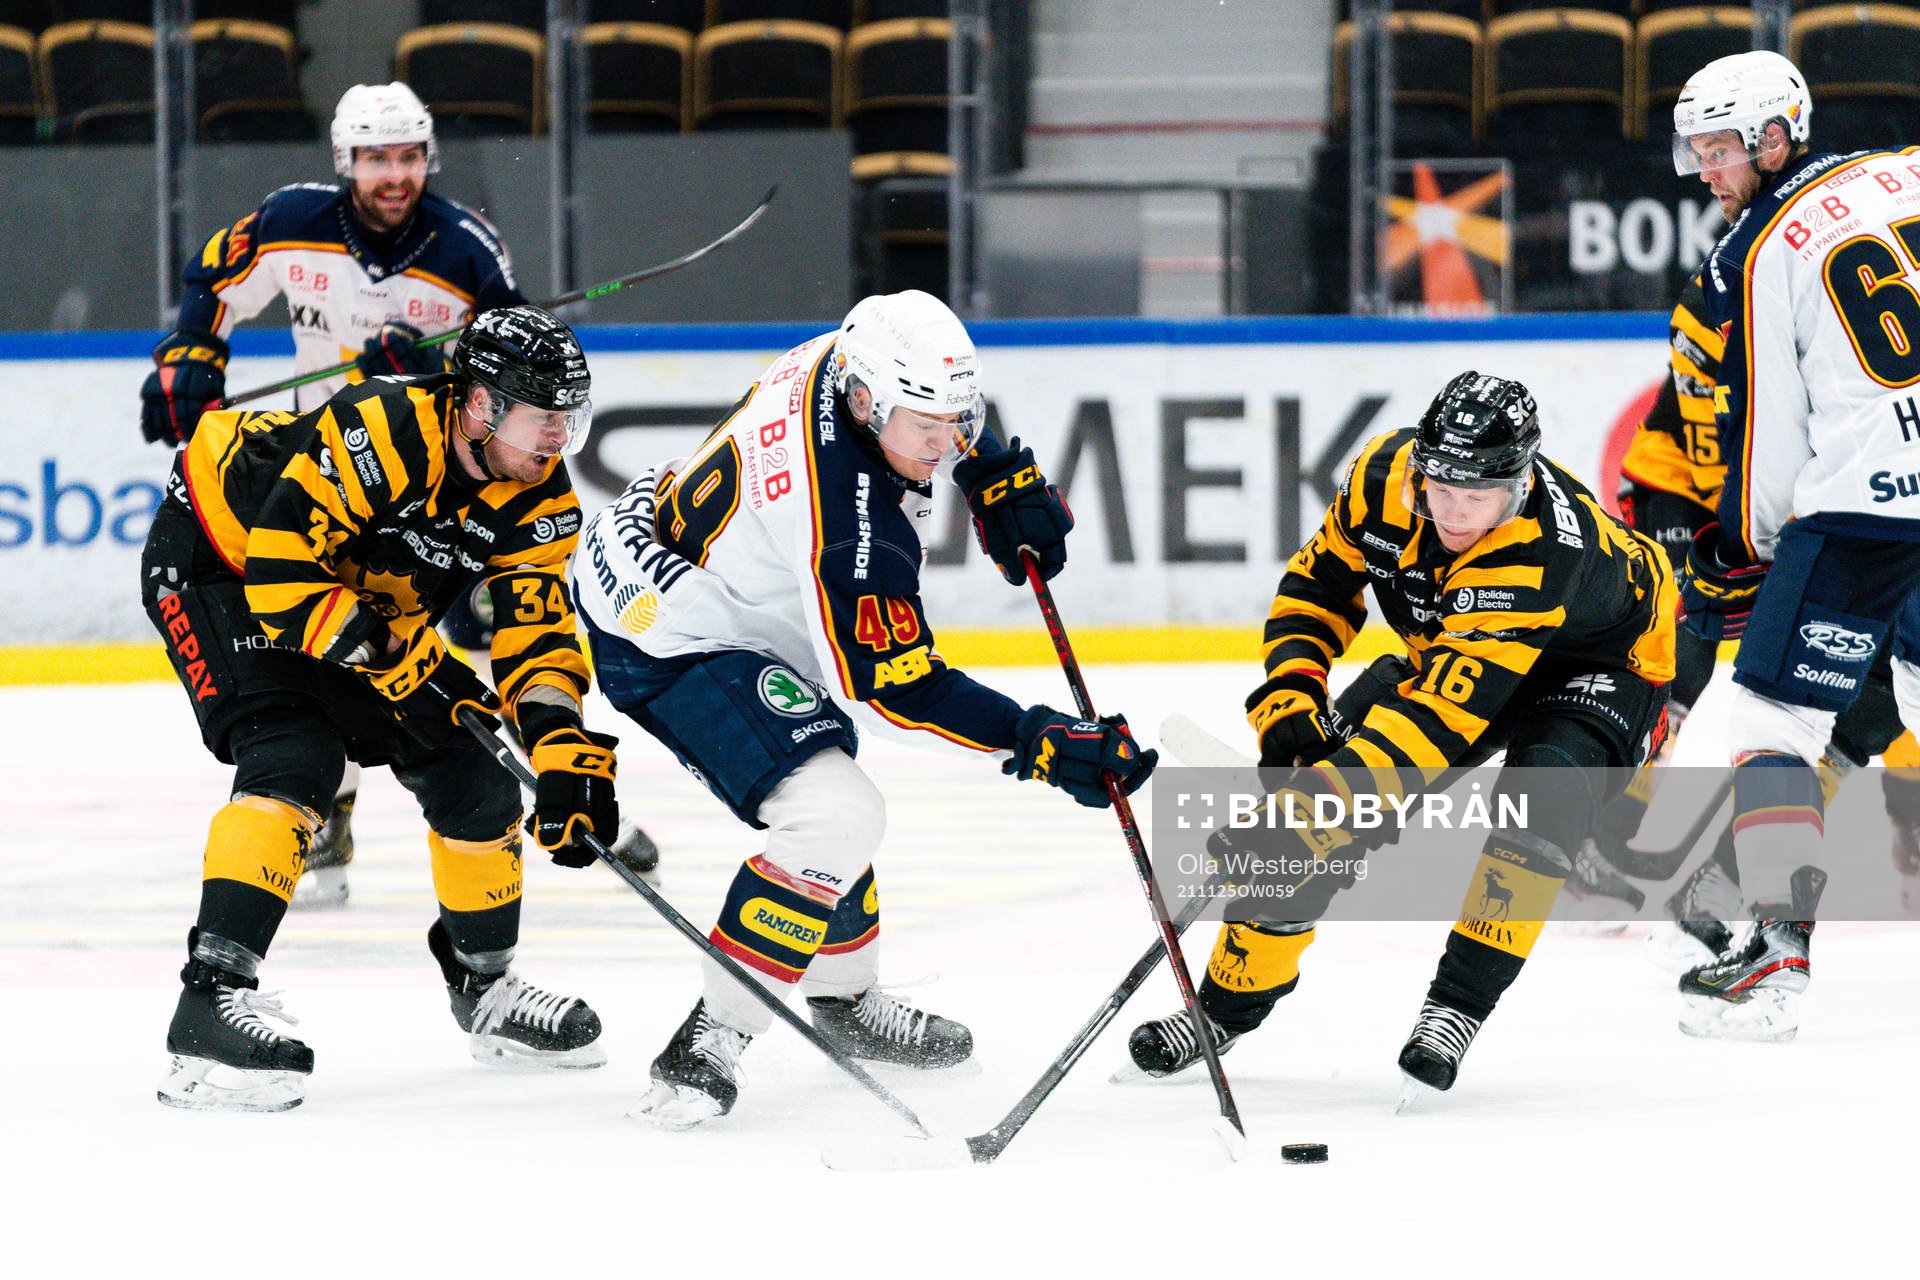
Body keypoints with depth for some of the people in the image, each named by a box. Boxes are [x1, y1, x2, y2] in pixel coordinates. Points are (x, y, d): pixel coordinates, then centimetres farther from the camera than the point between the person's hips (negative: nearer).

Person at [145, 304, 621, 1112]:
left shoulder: (538, 498, -12)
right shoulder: (383, 434, -35)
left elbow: (535, 629, -12)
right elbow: (278, 573, -35)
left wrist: (564, 747, -27)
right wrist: (391, 655, -35)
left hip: (371, 604, 8)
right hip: (217, 565, -8)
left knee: (466, 772, 4)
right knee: (295, 759, -28)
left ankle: (484, 984, 26)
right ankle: (212, 999, -34)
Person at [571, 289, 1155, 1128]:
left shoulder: (855, 361, -12)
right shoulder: (854, 529, -34)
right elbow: (892, 692, -27)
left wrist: (998, 477, 3)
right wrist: (1039, 747, -28)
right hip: (669, 644, -11)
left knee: (829, 797, 26)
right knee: (836, 817, -22)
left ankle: (843, 997, 45)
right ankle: (709, 1042, -17)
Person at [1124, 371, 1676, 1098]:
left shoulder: (1539, 554, -42)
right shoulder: (1386, 477, -24)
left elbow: (1441, 718, -47)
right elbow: (1319, 581, -5)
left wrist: (1315, 809, -53)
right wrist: (1290, 693, -20)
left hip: (1599, 663, -5)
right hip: (1451, 648, 6)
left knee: (1543, 789, -35)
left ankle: (1457, 1008, -21)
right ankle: (1230, 1002, 10)